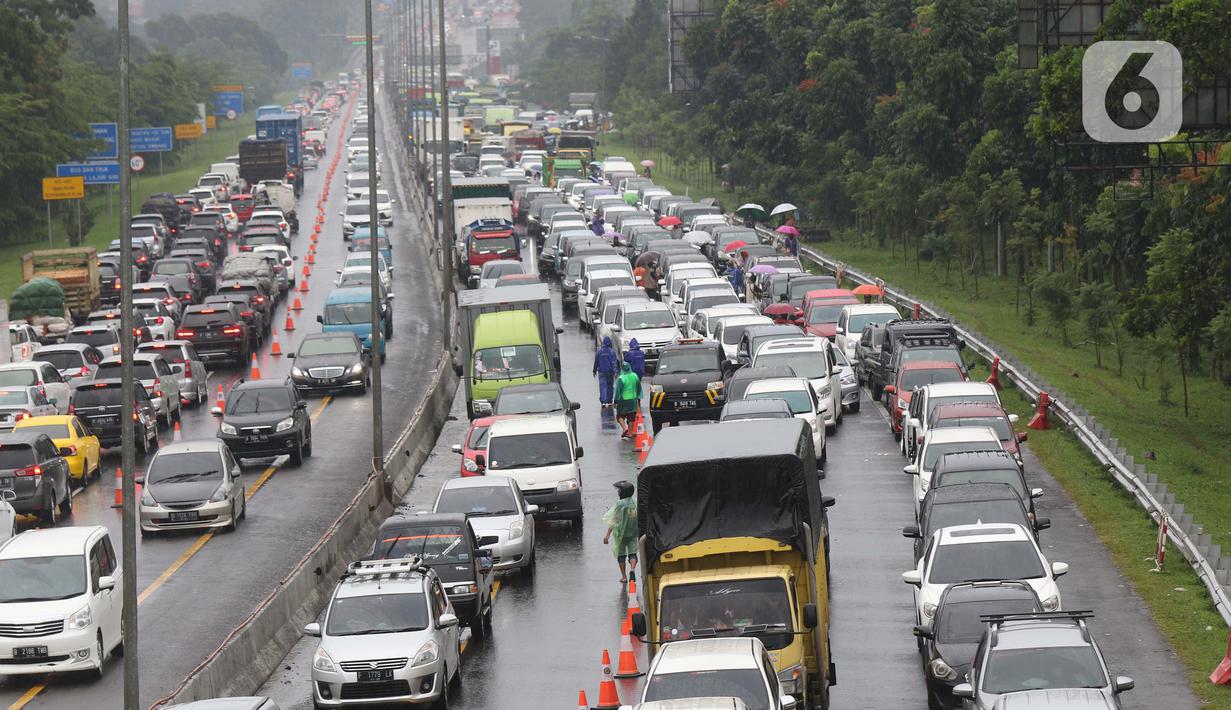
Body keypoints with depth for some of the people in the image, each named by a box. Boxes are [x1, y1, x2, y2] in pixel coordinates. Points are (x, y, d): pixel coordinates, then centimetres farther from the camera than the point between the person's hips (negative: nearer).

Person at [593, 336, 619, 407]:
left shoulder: (599, 352, -1)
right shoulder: (612, 352, -7)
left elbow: (596, 362, 8)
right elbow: (614, 363, -12)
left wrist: (595, 371, 19)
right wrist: (615, 372, -16)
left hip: (601, 372, 0)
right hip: (610, 372, 0)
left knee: (603, 386, -5)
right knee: (609, 387, 12)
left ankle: (603, 401, -20)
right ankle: (609, 401, 17)